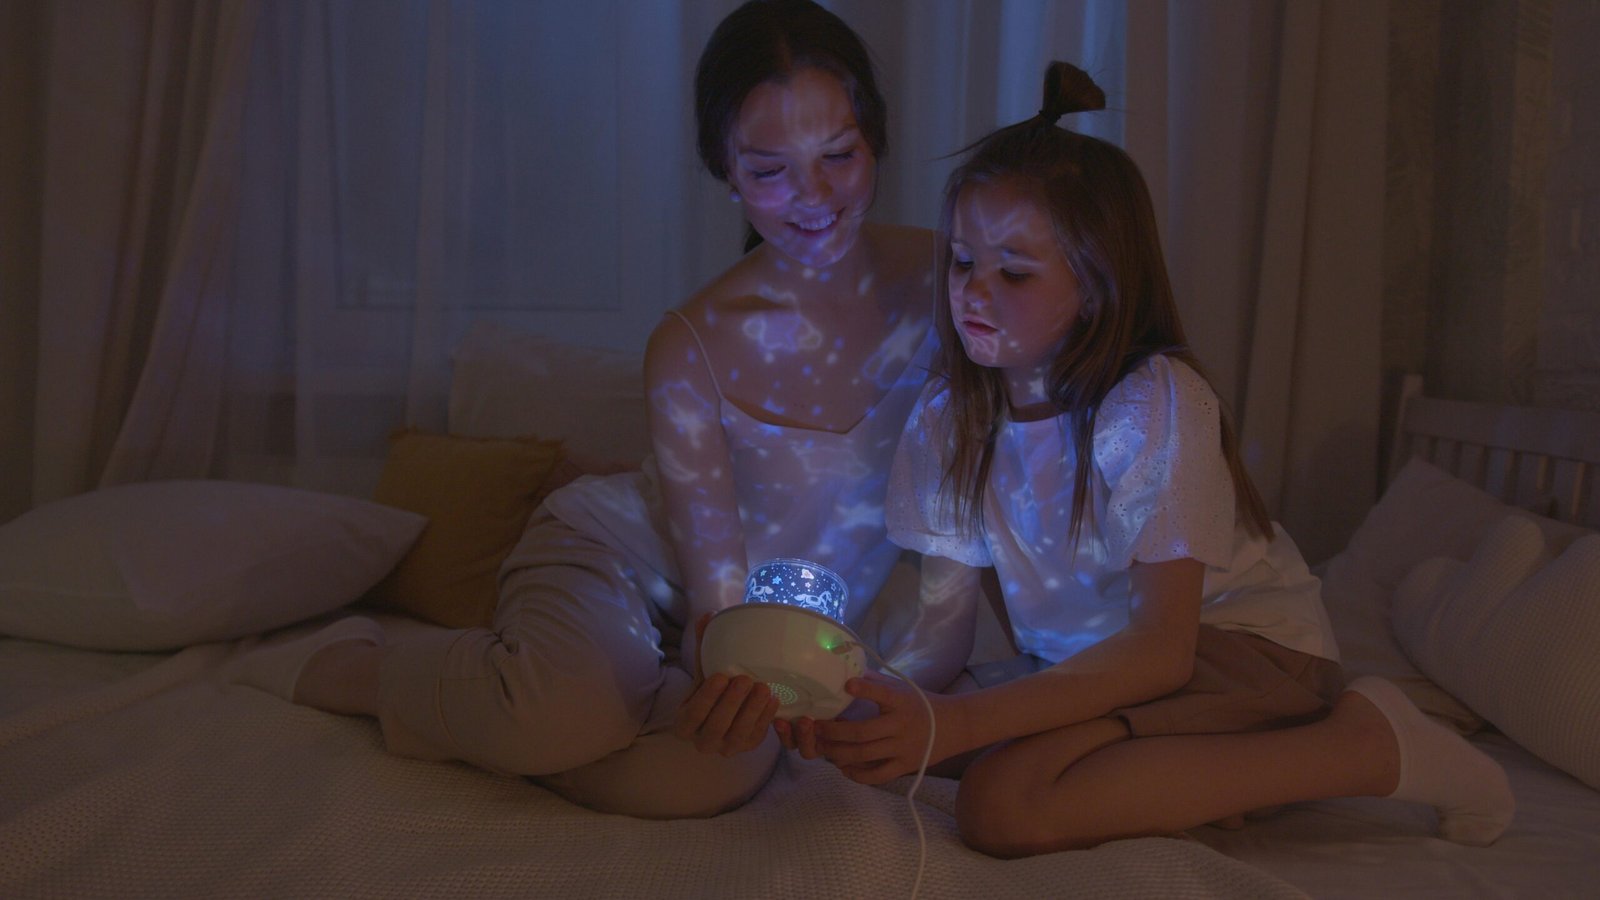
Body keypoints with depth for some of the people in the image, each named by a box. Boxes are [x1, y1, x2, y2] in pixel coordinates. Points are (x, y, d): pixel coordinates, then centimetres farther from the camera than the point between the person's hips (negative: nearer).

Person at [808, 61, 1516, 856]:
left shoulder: (1156, 404, -21)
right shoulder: (949, 414, -4)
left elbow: (1160, 648, -27)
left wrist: (953, 723, -39)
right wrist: (842, 678, -29)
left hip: (1241, 648, -7)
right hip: (1086, 662, 7)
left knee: (1002, 806, -31)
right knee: (885, 749, -13)